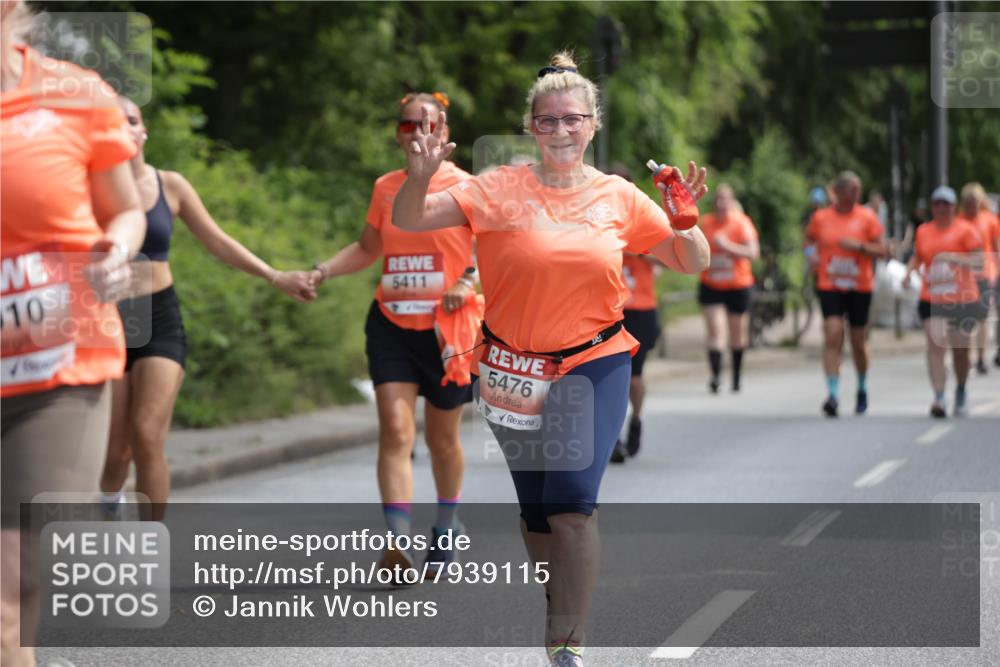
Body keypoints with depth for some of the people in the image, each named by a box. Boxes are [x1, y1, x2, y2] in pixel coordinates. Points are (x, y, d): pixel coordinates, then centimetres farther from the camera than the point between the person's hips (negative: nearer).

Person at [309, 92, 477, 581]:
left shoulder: (466, 187, -5)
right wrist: (322, 272, 6)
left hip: (446, 329, -2)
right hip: (391, 325, 3)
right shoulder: (385, 188, 8)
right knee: (395, 431, -13)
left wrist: (469, 280, -24)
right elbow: (367, 248, 20)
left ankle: (445, 531, 33)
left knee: (442, 438, 10)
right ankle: (399, 543, -21)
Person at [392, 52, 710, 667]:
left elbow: (692, 263, 8)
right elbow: (408, 222, -7)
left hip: (594, 365, -1)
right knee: (535, 508, 12)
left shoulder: (619, 197, 1)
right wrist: (420, 177, -26)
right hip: (514, 372, 1)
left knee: (572, 500, -17)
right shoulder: (501, 189, -4)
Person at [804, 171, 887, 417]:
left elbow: (881, 250, -2)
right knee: (832, 336, -15)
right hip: (829, 286, 0)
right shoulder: (820, 217, 3)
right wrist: (812, 256, 2)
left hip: (860, 287, 0)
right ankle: (832, 394, -18)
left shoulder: (867, 217, 0)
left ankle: (862, 389, 32)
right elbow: (808, 240, 21)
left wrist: (859, 246, -18)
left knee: (858, 342, 8)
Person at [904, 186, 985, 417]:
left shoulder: (965, 229, -1)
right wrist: (909, 273, 5)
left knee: (960, 350, 9)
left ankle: (961, 391, 35)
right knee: (935, 346, -15)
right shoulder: (923, 231, 10)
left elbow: (978, 261, -9)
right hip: (932, 300, 2)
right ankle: (939, 398, -21)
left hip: (963, 300, -2)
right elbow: (917, 257, 25)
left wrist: (952, 257, -23)